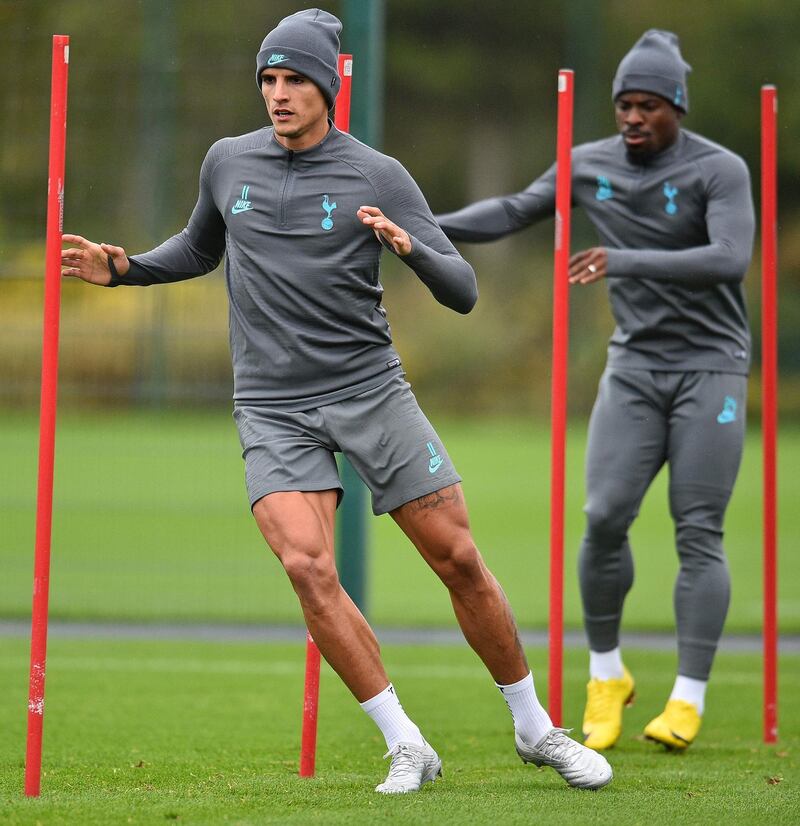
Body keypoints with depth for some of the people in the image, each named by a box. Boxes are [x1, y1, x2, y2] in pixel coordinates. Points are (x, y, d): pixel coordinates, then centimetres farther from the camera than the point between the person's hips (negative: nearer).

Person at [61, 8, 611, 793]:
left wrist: (410, 246, -25)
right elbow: (200, 249, 26)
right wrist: (124, 268, 10)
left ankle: (535, 728, 18)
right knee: (307, 565, -20)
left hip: (369, 388, -1)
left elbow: (462, 292, -6)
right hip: (273, 407, 1)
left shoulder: (377, 176, -3)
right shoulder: (227, 162, 6)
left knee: (458, 559, -2)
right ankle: (406, 747, -9)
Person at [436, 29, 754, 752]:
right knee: (605, 518, -9)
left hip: (710, 367, -3)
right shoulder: (591, 165, 3)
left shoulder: (719, 170, -12)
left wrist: (626, 261, -35)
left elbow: (731, 259, -26)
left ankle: (688, 701, -1)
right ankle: (606, 678, 10)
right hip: (635, 367, 3)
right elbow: (514, 212, 10)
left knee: (698, 534, -7)